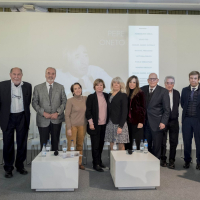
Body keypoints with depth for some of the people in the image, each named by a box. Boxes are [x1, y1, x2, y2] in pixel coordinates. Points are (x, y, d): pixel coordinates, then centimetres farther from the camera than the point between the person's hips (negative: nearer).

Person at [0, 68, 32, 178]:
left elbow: (28, 102, 6)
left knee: (22, 143, 10)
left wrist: (26, 115, 3)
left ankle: (20, 166, 27)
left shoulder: (27, 86, 2)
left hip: (22, 118, 2)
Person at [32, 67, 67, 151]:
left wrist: (57, 113, -10)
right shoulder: (37, 88, 3)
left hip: (56, 119, 1)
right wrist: (43, 113, -12)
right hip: (43, 120, -1)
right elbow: (34, 103, 1)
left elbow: (64, 101, 4)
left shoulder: (60, 87, 7)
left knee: (55, 142, 10)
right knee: (44, 143, 5)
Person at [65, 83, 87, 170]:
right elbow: (67, 115, -6)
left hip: (82, 126, 3)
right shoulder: (70, 101, -7)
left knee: (80, 145, 10)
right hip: (72, 126, -3)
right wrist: (68, 128, -10)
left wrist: (88, 123, 4)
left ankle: (79, 163, 24)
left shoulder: (85, 99, 3)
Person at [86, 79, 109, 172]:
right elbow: (88, 111, -6)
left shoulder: (106, 96, 7)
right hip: (95, 125, -4)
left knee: (101, 144, 13)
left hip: (104, 125, 4)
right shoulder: (91, 97, -4)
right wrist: (91, 123, -11)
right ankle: (96, 164, 11)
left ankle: (99, 161, 29)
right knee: (95, 145, 1)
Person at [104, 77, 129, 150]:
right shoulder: (110, 95, 14)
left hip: (119, 123, -5)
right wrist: (107, 122, 6)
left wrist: (120, 126, -15)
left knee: (121, 145, -1)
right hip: (110, 123, 5)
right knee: (111, 145, 7)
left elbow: (124, 111, -9)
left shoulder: (123, 95, -3)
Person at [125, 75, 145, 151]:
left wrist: (141, 121, -12)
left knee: (138, 142, -1)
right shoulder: (126, 93, 10)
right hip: (128, 121, 5)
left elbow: (143, 108, -6)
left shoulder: (140, 93, -4)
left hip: (137, 121, -5)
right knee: (128, 143, 8)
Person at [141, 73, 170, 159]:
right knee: (146, 146, 10)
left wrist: (163, 122, -13)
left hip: (157, 123, -3)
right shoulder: (142, 89, 7)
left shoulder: (163, 91, -4)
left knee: (157, 146, 5)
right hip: (145, 122, 3)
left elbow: (166, 109, -5)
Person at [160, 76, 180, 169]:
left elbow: (177, 106, 14)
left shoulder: (177, 93, 6)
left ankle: (171, 161, 19)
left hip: (174, 120, 3)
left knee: (174, 142, 6)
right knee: (163, 141, 8)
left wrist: (175, 115, 8)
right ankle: (163, 159, 25)